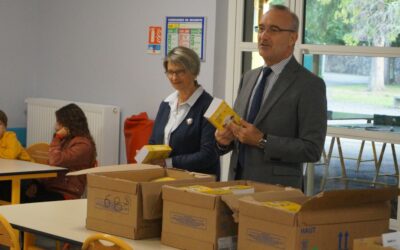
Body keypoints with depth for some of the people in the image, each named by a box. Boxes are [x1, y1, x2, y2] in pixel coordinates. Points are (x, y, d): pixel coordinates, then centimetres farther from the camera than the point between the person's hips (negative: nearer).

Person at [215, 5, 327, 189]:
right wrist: (224, 139, -3)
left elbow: (312, 149, -15)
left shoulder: (310, 85, -10)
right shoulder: (248, 78, 11)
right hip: (237, 182, 6)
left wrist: (262, 141, -20)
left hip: (276, 190, -5)